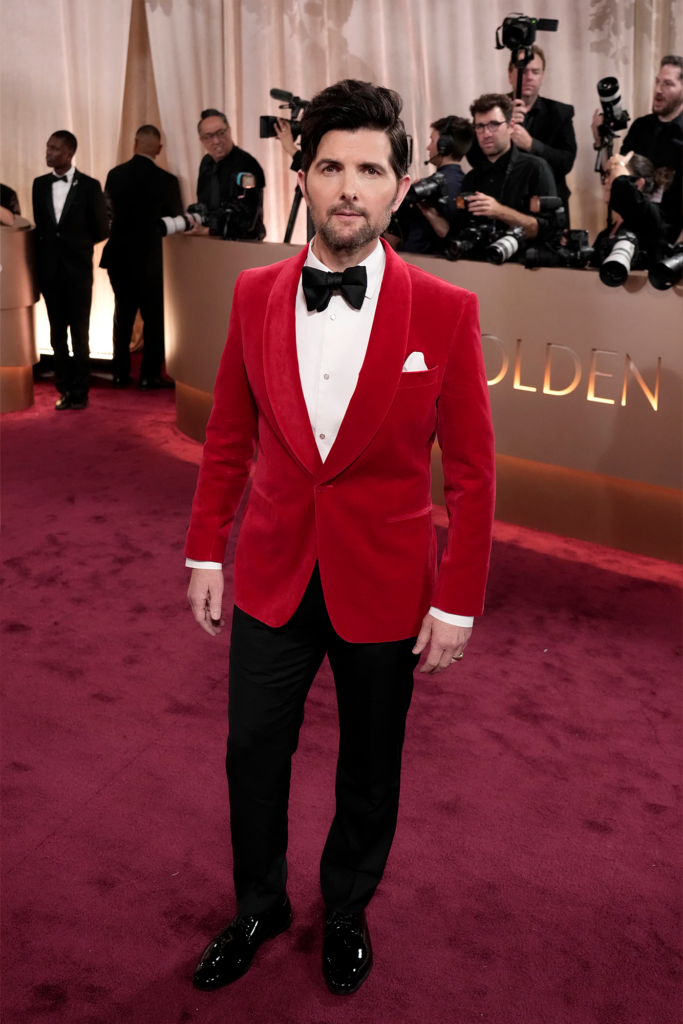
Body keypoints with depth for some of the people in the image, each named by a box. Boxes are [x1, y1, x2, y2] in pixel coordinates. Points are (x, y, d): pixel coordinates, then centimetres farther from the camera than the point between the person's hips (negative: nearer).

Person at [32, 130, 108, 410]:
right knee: (57, 333, 8)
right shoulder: (40, 184, 7)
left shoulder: (89, 186, -5)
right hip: (50, 269, 4)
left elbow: (101, 229, -1)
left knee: (80, 334, 2)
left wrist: (77, 245, 6)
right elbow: (39, 225, 15)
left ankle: (80, 391, 11)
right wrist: (51, 246, 5)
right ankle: (65, 389, 16)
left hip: (77, 269, -4)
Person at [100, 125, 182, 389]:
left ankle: (120, 373, 19)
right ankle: (150, 375, 9)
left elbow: (112, 212, 12)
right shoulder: (166, 180, -13)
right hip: (151, 259, -4)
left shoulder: (114, 175, -1)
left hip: (119, 256, 4)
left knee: (123, 316, 15)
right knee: (154, 317, 7)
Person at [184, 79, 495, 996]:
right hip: (272, 576, 2)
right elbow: (228, 437, 6)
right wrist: (206, 552, 6)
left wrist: (457, 604, -8)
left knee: (369, 767, 17)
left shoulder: (445, 313, -12)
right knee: (252, 753, 15)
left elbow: (470, 472, -8)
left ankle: (347, 909, 45)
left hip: (384, 587, -2)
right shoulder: (255, 295, -3)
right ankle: (259, 906, 43)